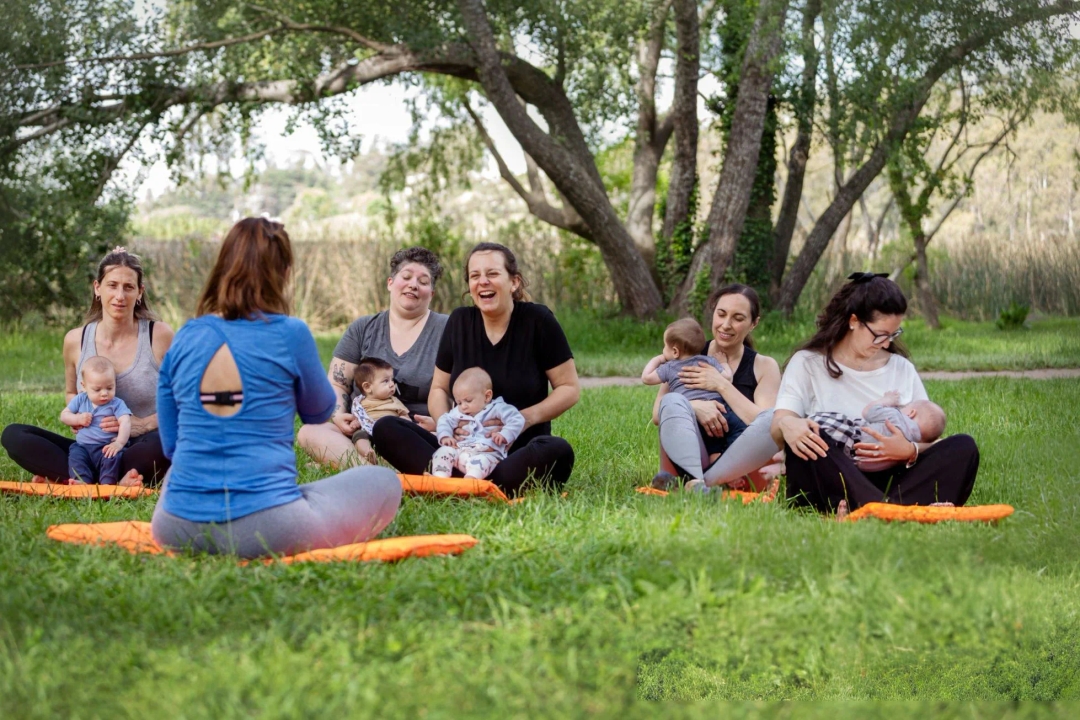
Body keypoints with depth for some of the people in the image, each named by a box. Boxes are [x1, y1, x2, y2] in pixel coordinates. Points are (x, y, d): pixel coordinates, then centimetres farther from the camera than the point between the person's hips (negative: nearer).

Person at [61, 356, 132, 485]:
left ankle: (107, 482, -38)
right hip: (83, 446, 2)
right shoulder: (80, 400, 10)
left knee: (113, 455, -31)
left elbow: (125, 422, -16)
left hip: (106, 447, -2)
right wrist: (78, 419, -9)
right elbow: (64, 415, 13)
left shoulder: (117, 404, -1)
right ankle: (82, 480, -40)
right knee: (75, 453, -26)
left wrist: (120, 442, -34)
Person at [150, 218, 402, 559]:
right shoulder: (289, 333, -6)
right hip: (264, 526, -5)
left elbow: (171, 443, 13)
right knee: (384, 483, 15)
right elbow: (319, 412, 13)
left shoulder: (184, 338, 5)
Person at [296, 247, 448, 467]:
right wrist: (339, 416, -8)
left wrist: (440, 422, -18)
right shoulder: (363, 329, 16)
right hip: (364, 433, 3)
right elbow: (336, 384, 14)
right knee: (310, 432, -25)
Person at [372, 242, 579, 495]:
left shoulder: (537, 320, -4)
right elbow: (438, 388, 13)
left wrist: (528, 418, -18)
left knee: (558, 451, -37)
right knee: (385, 429, -17)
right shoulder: (460, 322, 6)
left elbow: (570, 388, -1)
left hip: (520, 451, -3)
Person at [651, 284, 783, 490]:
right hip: (689, 459, 0)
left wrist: (721, 385, -10)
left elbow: (767, 424, -6)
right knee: (673, 402, -26)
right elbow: (657, 413, 0)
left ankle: (705, 481, -40)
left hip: (738, 468, 0)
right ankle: (695, 484, -52)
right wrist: (694, 407, -20)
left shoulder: (764, 367, 9)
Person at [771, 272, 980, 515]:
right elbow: (777, 425, -6)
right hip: (831, 484, -3)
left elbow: (929, 439, 11)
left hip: (889, 481, 3)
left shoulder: (902, 368, 18)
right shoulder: (808, 363, 9)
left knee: (963, 447, -20)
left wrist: (910, 451, -14)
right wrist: (787, 425, -32)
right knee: (810, 438, -33)